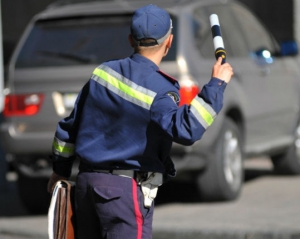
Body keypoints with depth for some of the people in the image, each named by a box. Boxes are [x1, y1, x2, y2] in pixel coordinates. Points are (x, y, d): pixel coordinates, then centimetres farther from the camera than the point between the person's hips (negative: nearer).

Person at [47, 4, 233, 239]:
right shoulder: (160, 90, -15)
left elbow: (70, 124, 12)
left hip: (87, 181, 7)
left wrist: (60, 170, 25)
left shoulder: (104, 72, 5)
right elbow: (186, 130, -32)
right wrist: (217, 84, -23)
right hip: (127, 188, -7)